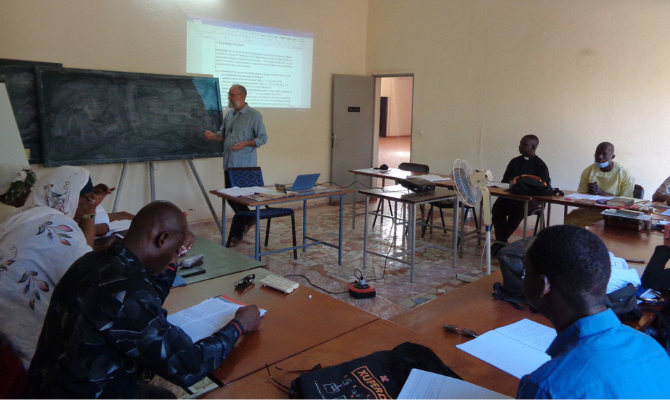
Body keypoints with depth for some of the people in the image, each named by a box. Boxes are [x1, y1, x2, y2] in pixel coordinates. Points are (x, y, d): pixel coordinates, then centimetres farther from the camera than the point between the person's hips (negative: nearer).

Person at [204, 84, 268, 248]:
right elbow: (223, 133, 18)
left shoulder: (254, 116, -7)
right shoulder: (229, 114, 13)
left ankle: (236, 235, 5)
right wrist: (213, 136, -4)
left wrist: (244, 143, -21)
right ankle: (248, 219, 36)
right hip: (229, 163, 7)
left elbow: (262, 138, -7)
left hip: (244, 166, -7)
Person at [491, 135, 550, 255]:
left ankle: (500, 241, -24)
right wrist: (510, 184, -7)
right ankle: (501, 241, -24)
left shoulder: (540, 165, 3)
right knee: (497, 207, -29)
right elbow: (505, 180, 18)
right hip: (511, 194, 4)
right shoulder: (515, 162, 18)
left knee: (518, 210, -36)